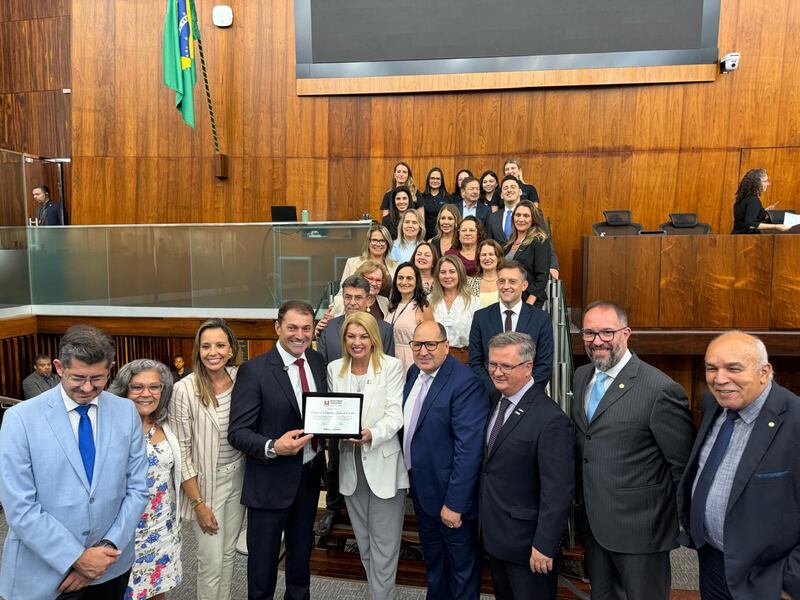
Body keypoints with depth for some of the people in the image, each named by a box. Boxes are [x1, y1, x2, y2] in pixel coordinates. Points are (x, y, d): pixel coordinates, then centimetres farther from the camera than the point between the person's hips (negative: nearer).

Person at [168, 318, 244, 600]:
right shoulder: (184, 390, -18)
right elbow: (181, 451, -13)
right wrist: (198, 503, -11)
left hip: (239, 478, 4)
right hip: (206, 482, -4)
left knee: (229, 553, 18)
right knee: (211, 561, 6)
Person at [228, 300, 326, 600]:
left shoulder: (317, 361, 0)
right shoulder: (254, 370, -18)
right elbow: (238, 432, -18)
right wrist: (273, 447, -34)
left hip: (310, 474, 6)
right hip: (271, 481, -5)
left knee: (302, 550, 26)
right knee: (263, 557, 13)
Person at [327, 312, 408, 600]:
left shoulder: (392, 366, -9)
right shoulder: (334, 368, 5)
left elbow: (395, 415, -14)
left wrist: (371, 434, -32)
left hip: (384, 464, -5)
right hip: (350, 463, 5)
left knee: (384, 545, 4)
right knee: (364, 542, 20)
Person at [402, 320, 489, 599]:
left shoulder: (465, 383, -25)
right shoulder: (414, 372, 1)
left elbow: (469, 449, -26)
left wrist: (455, 503, -24)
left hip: (451, 494, -7)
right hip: (421, 487, 8)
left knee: (462, 565, 17)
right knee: (432, 558, 28)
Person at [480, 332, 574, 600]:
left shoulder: (551, 420, -24)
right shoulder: (493, 400, 0)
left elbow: (557, 492, -23)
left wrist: (544, 546, -20)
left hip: (526, 538, -7)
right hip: (493, 532, 7)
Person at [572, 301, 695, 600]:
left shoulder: (661, 390, -21)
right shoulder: (581, 376, 2)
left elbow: (683, 465, -14)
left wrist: (686, 524, -5)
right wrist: (583, 492, 11)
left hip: (640, 527, -6)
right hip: (592, 521, 6)